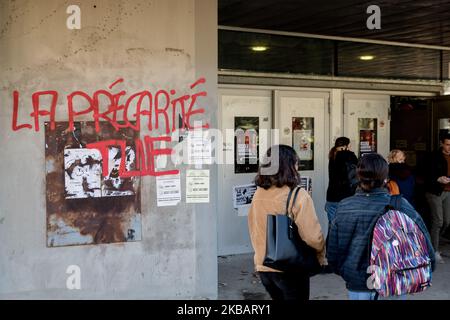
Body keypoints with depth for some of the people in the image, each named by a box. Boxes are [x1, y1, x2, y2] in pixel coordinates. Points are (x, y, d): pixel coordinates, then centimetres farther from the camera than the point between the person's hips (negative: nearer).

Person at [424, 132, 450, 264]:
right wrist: (438, 179, -30)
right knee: (438, 221, -6)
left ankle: (433, 242, 30)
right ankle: (434, 251, 4)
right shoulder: (434, 156, -11)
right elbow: (428, 175, -13)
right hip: (435, 192, -6)